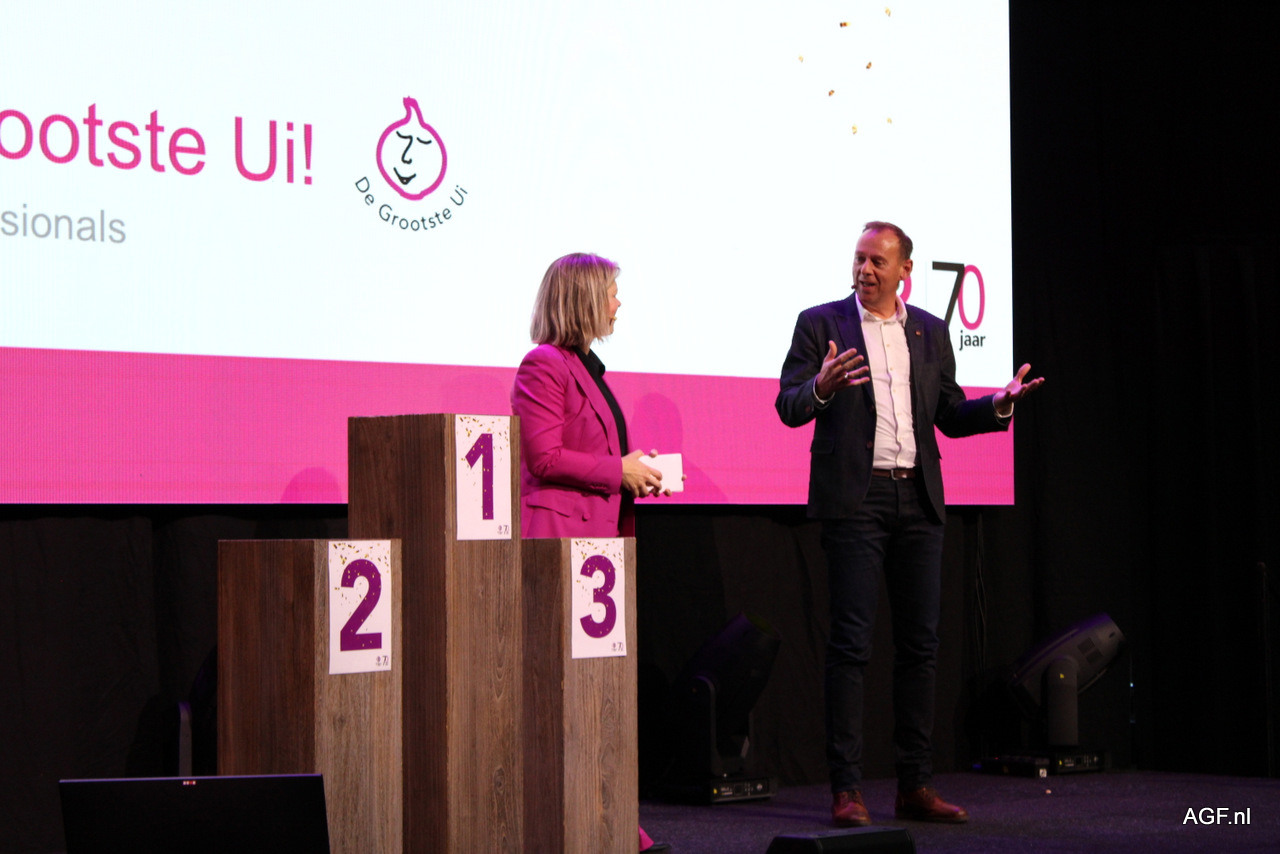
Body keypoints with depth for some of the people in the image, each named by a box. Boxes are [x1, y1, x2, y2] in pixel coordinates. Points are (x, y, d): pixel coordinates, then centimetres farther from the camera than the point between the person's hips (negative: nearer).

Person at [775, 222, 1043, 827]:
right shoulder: (821, 323, 2)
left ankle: (916, 785, 12)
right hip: (854, 499, -4)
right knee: (850, 642, -6)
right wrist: (821, 386, -26)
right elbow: (788, 406, -5)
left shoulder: (930, 331, 14)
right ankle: (846, 789, -4)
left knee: (920, 642, 6)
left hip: (917, 499, 5)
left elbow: (949, 415, 16)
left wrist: (998, 405, -2)